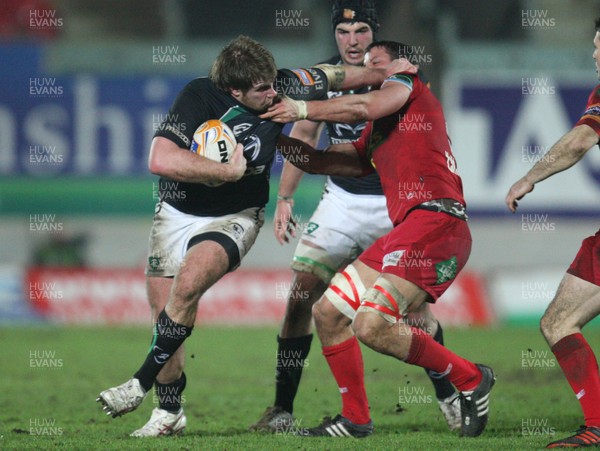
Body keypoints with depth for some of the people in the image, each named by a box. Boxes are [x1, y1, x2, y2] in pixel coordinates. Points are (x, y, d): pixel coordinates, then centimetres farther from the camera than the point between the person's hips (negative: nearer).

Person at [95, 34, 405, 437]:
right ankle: (170, 412, 21)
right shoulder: (199, 98, -24)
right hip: (177, 212, 0)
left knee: (188, 283, -27)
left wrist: (383, 72, 17)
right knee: (165, 313, 1)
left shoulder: (279, 89, -15)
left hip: (234, 218, 0)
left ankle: (142, 384, -16)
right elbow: (161, 160, -36)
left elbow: (333, 76, 5)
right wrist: (230, 169, -31)